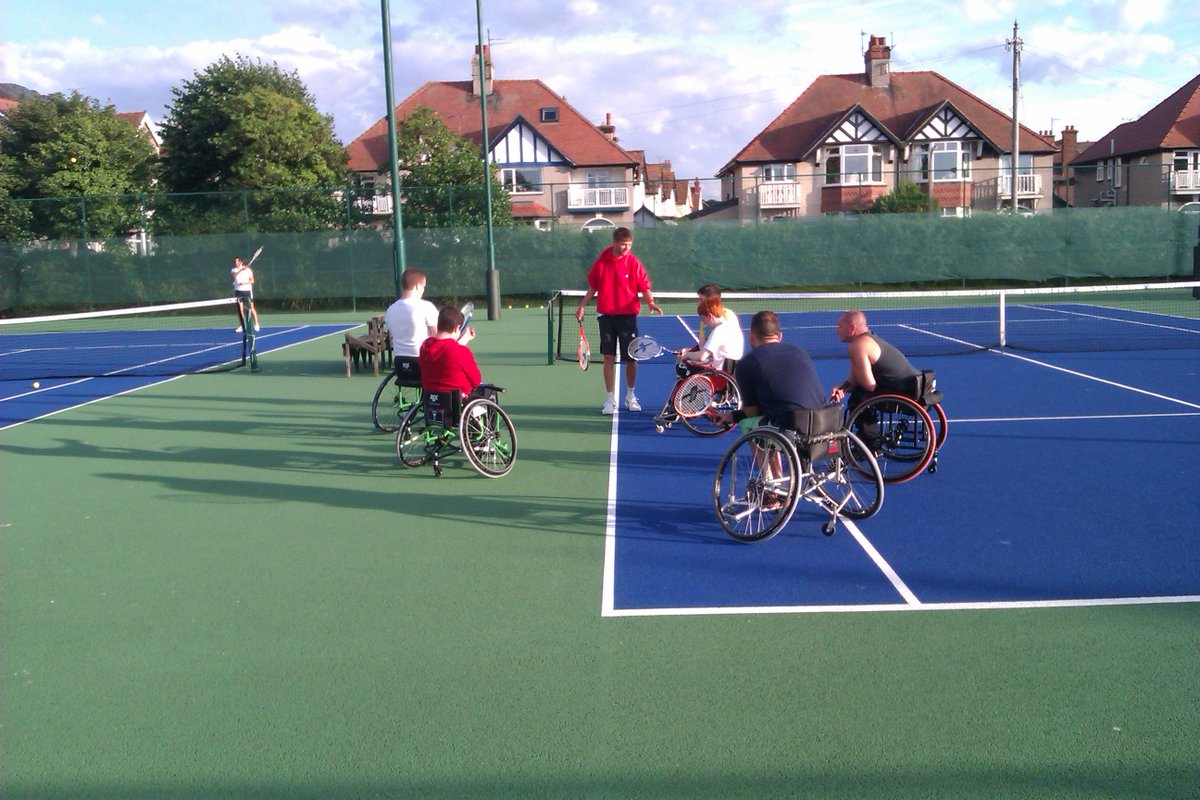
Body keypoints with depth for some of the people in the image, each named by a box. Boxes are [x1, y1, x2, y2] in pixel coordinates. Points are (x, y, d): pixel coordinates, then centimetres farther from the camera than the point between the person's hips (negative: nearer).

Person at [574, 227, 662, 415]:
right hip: (606, 315, 1)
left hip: (627, 315, -1)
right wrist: (582, 306, 8)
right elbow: (593, 286, 12)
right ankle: (610, 399, 10)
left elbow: (644, 287, -5)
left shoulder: (633, 263, -4)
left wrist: (650, 302, -24)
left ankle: (630, 395, 23)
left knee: (631, 357, 3)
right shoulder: (601, 261, 1)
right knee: (608, 357, 2)